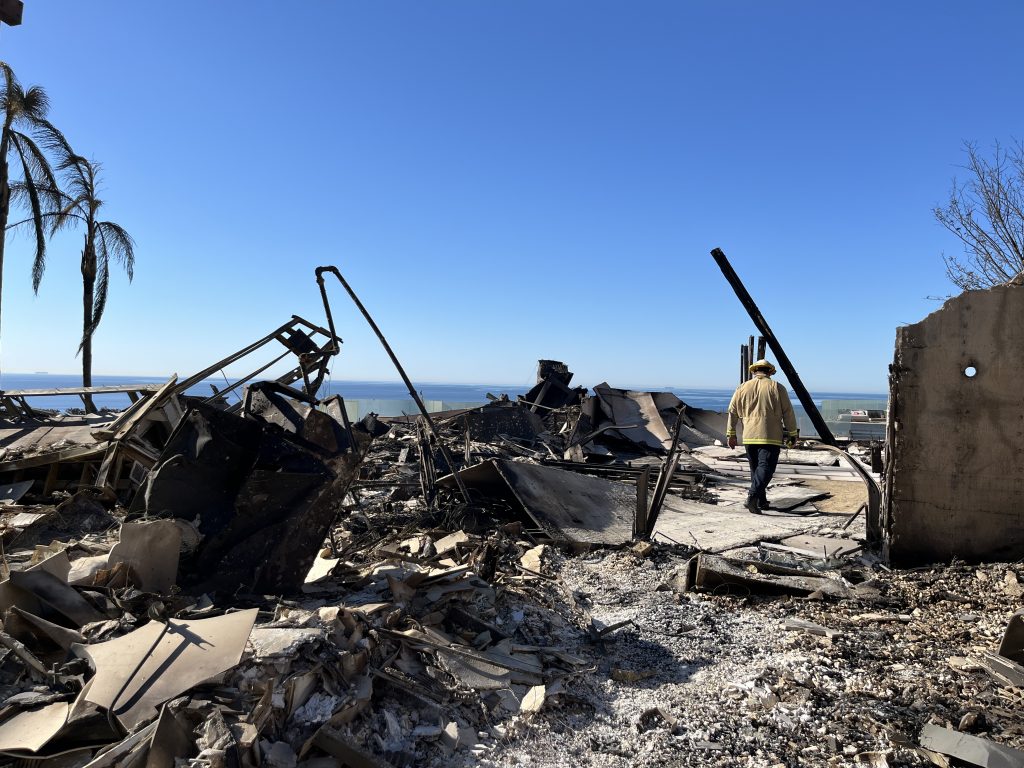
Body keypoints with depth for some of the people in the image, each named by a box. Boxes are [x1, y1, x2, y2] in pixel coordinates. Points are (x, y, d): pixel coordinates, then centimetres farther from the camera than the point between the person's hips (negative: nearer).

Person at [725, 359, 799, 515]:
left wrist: (731, 434, 17)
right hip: (770, 437, -3)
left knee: (755, 468, 16)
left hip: (749, 437, 3)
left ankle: (761, 501, 21)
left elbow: (732, 412, 10)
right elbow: (788, 413, 2)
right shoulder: (777, 388, 2)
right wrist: (792, 434, 10)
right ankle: (752, 497, -26)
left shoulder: (743, 388, 9)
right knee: (766, 468, -7)